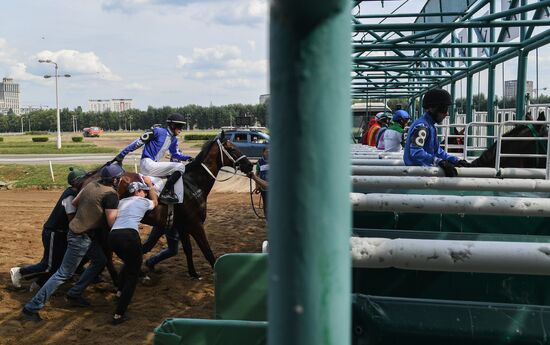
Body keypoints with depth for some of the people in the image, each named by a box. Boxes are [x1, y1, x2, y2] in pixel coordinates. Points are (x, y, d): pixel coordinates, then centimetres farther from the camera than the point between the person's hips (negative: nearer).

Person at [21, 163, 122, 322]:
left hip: (76, 230, 9)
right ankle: (31, 308, 3)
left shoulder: (93, 184, 4)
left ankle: (73, 295, 25)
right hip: (80, 237, -9)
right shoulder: (111, 194, -20)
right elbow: (112, 223, -18)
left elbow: (74, 202, 12)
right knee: (64, 273, -2)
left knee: (100, 261, 19)